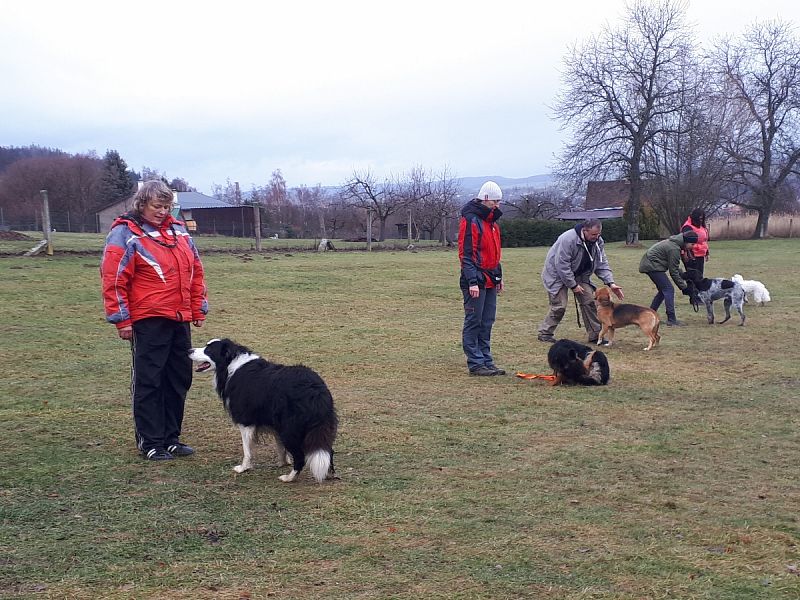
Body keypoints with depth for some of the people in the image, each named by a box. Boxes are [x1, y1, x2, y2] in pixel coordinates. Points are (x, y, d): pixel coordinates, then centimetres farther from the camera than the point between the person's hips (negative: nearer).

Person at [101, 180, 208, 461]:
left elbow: (195, 272, 18)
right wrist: (122, 320, -11)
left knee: (179, 379, 11)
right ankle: (150, 443, 8)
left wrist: (198, 310, 15)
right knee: (148, 382, 0)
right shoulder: (126, 234, -6)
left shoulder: (178, 231, 13)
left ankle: (171, 438, 22)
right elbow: (113, 279, -10)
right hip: (148, 322, -7)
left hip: (179, 320, 7)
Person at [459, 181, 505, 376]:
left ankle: (486, 361, 18)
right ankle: (475, 364, 1)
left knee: (487, 324, 12)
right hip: (476, 282, -9)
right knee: (473, 323, -2)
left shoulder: (492, 221, 16)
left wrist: (498, 276, 22)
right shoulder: (470, 220, -12)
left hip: (490, 281, 9)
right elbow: (465, 254, -16)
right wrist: (472, 281, -21)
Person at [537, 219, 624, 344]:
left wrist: (610, 283, -16)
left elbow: (602, 264, -3)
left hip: (579, 275, 6)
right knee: (559, 306, -12)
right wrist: (573, 285, -25)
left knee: (589, 301, -3)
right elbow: (562, 265, -30)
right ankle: (545, 333, 3)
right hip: (557, 274, -6)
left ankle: (595, 334, 5)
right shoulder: (568, 239, -32)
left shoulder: (598, 242, -9)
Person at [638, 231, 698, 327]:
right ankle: (671, 320, -13)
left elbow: (675, 267, 17)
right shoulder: (674, 249, -23)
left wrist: (683, 278, 9)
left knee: (663, 290, 16)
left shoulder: (675, 243, 8)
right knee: (669, 290, -11)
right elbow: (673, 271, -18)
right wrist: (684, 286, -11)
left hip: (649, 264, 11)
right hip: (652, 266, -11)